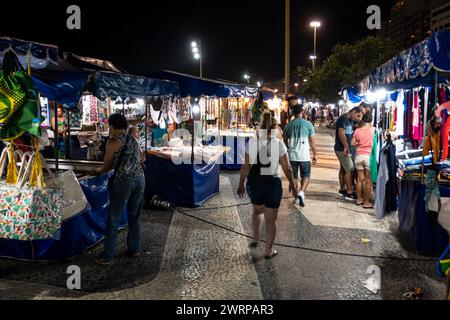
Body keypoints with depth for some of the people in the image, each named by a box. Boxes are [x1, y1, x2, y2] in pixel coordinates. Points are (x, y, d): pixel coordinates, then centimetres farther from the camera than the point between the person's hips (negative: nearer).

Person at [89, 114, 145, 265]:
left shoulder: (113, 142, 0)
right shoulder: (134, 141, 18)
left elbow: (107, 166, 5)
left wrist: (96, 171, 27)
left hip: (124, 181, -6)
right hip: (140, 179, 6)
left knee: (113, 220, 3)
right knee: (134, 217, 18)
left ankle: (107, 256, 7)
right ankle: (134, 249, 25)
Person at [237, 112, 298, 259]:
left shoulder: (252, 143, -4)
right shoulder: (279, 144, -9)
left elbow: (246, 166, -4)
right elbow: (287, 168, -8)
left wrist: (241, 184, 8)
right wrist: (292, 184, 7)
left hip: (254, 182, 3)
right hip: (272, 183, -2)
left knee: (257, 210, 30)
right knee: (271, 219, 12)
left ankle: (255, 239, 32)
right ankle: (268, 250, 21)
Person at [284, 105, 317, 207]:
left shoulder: (288, 125, 3)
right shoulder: (308, 124, -5)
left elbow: (285, 141, 12)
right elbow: (312, 141, -3)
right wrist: (315, 154, 7)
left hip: (292, 156, 2)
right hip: (304, 155, -2)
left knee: (294, 177, 14)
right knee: (306, 176, 11)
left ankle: (296, 197, 20)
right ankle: (301, 192, -12)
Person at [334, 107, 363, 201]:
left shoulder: (351, 121, 13)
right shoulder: (343, 119, -14)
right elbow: (341, 133, -22)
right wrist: (346, 147, -22)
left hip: (346, 148, 9)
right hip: (342, 149, -9)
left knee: (343, 169, 15)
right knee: (350, 169, -7)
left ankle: (342, 190, 24)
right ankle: (349, 193, -3)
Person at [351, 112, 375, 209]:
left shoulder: (357, 130, 2)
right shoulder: (373, 129, -6)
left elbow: (352, 143, 5)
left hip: (359, 156, 3)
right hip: (369, 156, -3)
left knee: (360, 179, 14)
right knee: (368, 181, 3)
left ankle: (359, 199, 23)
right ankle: (366, 202, 7)